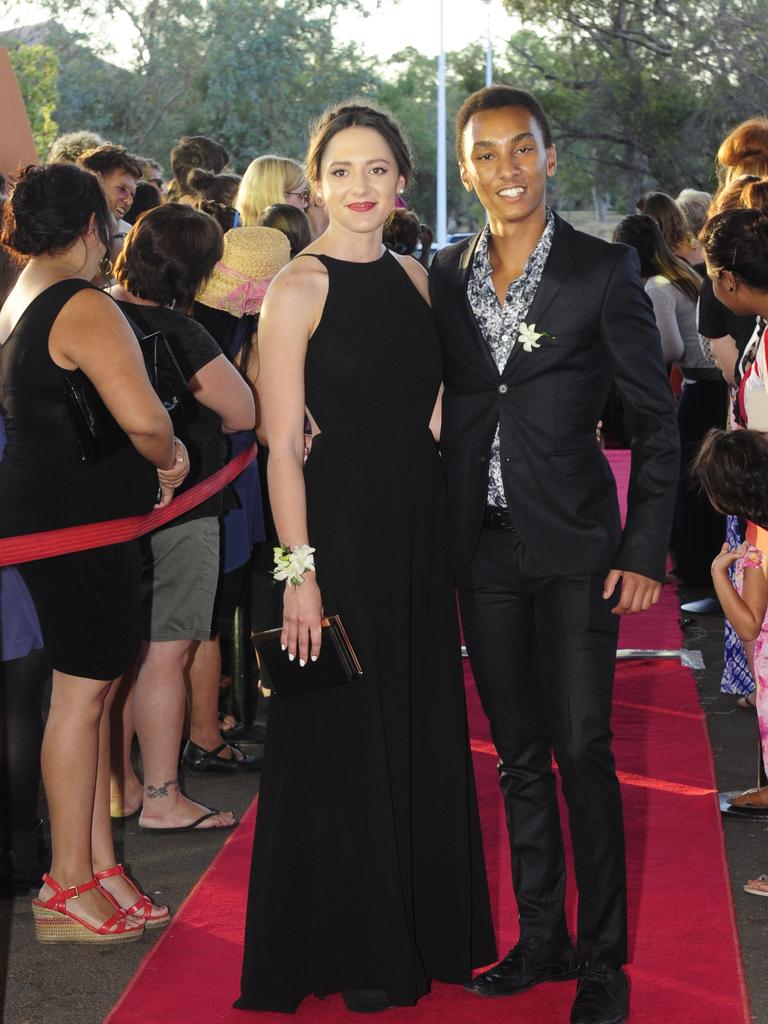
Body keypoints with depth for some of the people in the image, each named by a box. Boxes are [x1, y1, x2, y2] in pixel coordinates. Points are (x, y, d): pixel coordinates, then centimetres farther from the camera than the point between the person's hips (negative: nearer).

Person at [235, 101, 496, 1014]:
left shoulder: (412, 277, 10)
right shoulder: (298, 289, -9)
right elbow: (283, 446, -12)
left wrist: (446, 524, 6)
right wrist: (299, 570, -17)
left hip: (418, 525, 6)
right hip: (337, 526, -6)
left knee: (423, 729, 14)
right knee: (343, 741, 3)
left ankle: (428, 926, 28)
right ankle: (354, 952, 16)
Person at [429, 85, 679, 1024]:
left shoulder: (603, 272, -5)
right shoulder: (445, 275, 7)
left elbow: (656, 419, -4)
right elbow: (443, 409, 12)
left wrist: (645, 551, -9)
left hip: (573, 544, -4)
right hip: (482, 548, 4)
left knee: (581, 751, -5)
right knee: (518, 754, 11)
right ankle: (541, 939, 22)